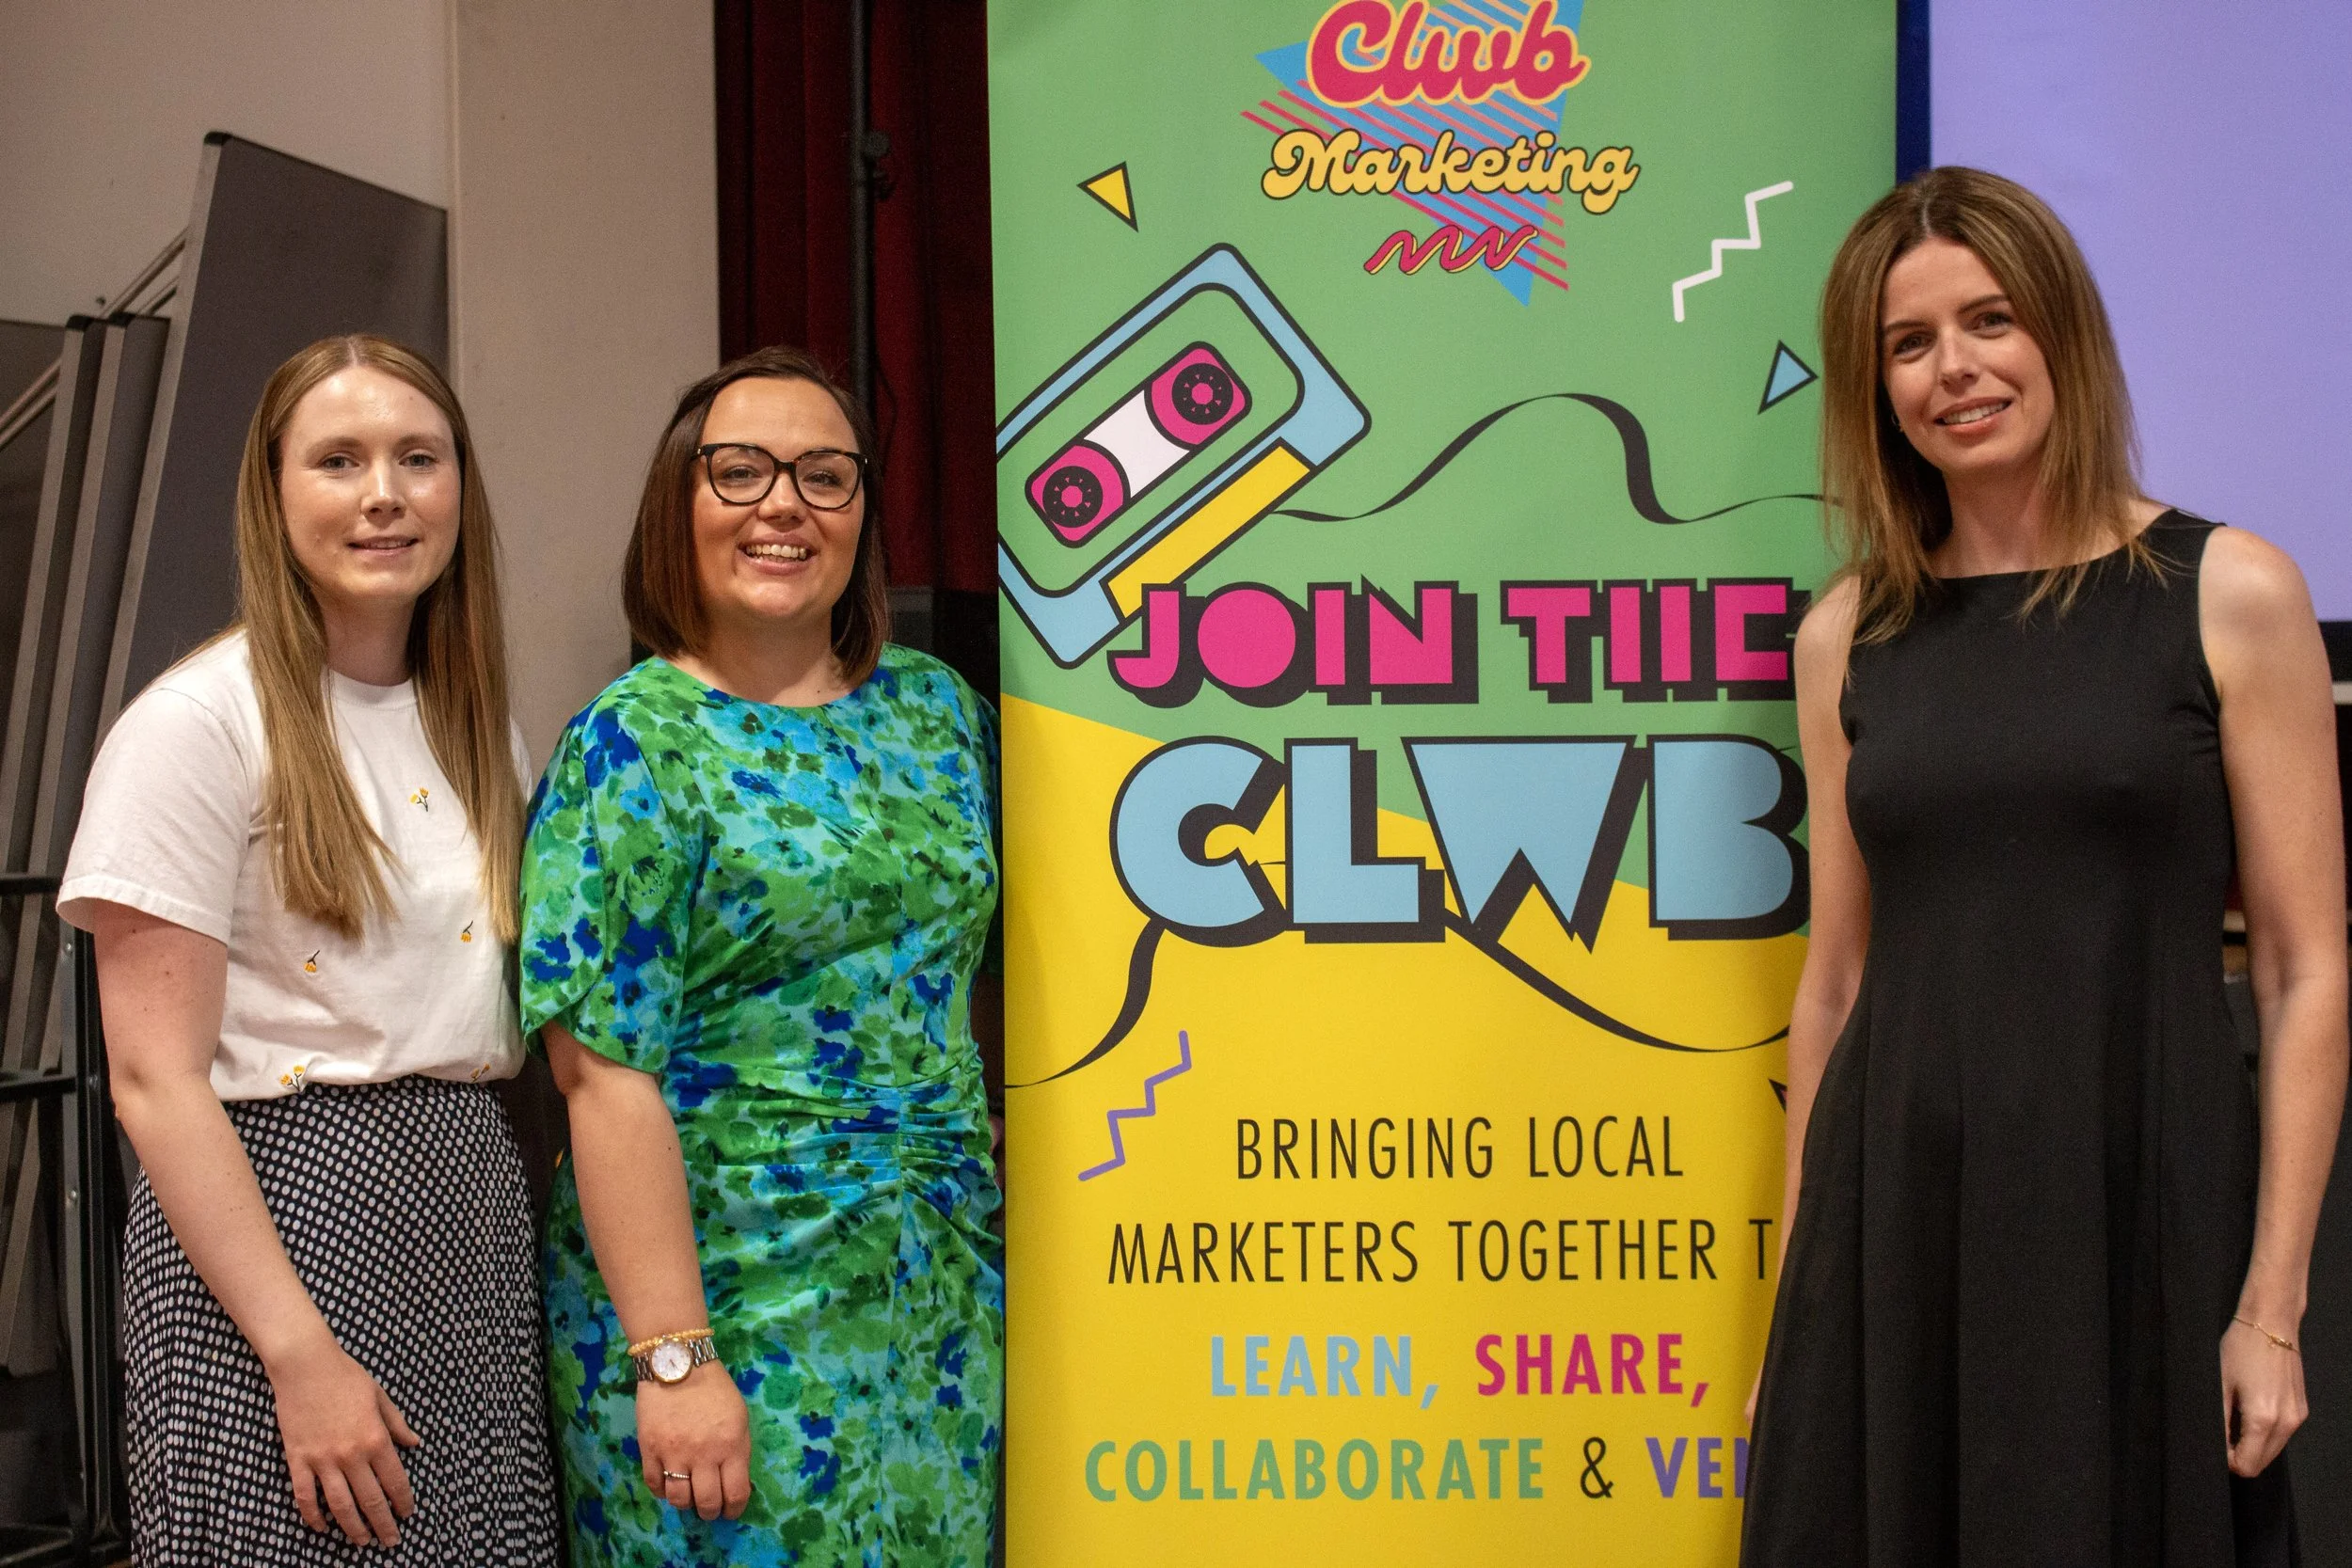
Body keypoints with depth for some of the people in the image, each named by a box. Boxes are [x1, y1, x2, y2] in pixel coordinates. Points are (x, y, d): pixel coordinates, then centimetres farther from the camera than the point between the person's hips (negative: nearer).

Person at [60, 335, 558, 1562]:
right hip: (269, 1199, -6)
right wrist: (302, 1355, -18)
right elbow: (154, 1077, -13)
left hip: (472, 1209, 6)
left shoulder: (476, 723, 11)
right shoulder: (199, 723, -9)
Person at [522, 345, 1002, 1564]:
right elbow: (607, 1075, -14)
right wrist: (672, 1357, -19)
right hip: (735, 1300, -5)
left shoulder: (934, 708, 8)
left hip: (944, 1292, 5)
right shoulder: (632, 745, -8)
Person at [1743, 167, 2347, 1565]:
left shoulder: (2229, 595, -2)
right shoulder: (1850, 637, 6)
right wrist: (1801, 1276, 9)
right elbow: (1837, 978, 10)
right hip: (1898, 1214, 3)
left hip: (2142, 1203, -2)